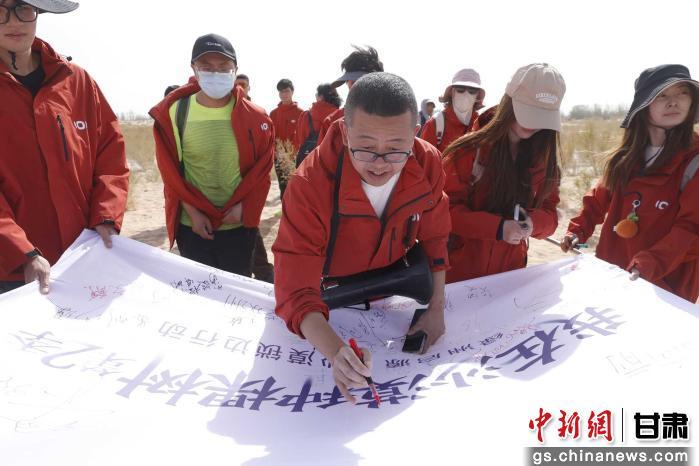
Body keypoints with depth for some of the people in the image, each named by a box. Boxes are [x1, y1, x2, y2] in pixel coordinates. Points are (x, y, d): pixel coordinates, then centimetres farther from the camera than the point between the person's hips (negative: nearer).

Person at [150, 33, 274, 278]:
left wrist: (242, 207, -12)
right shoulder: (174, 112, -5)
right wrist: (193, 211, -9)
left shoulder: (254, 117, -3)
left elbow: (262, 169, -1)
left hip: (239, 225, 0)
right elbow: (171, 173, -2)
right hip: (192, 226, 0)